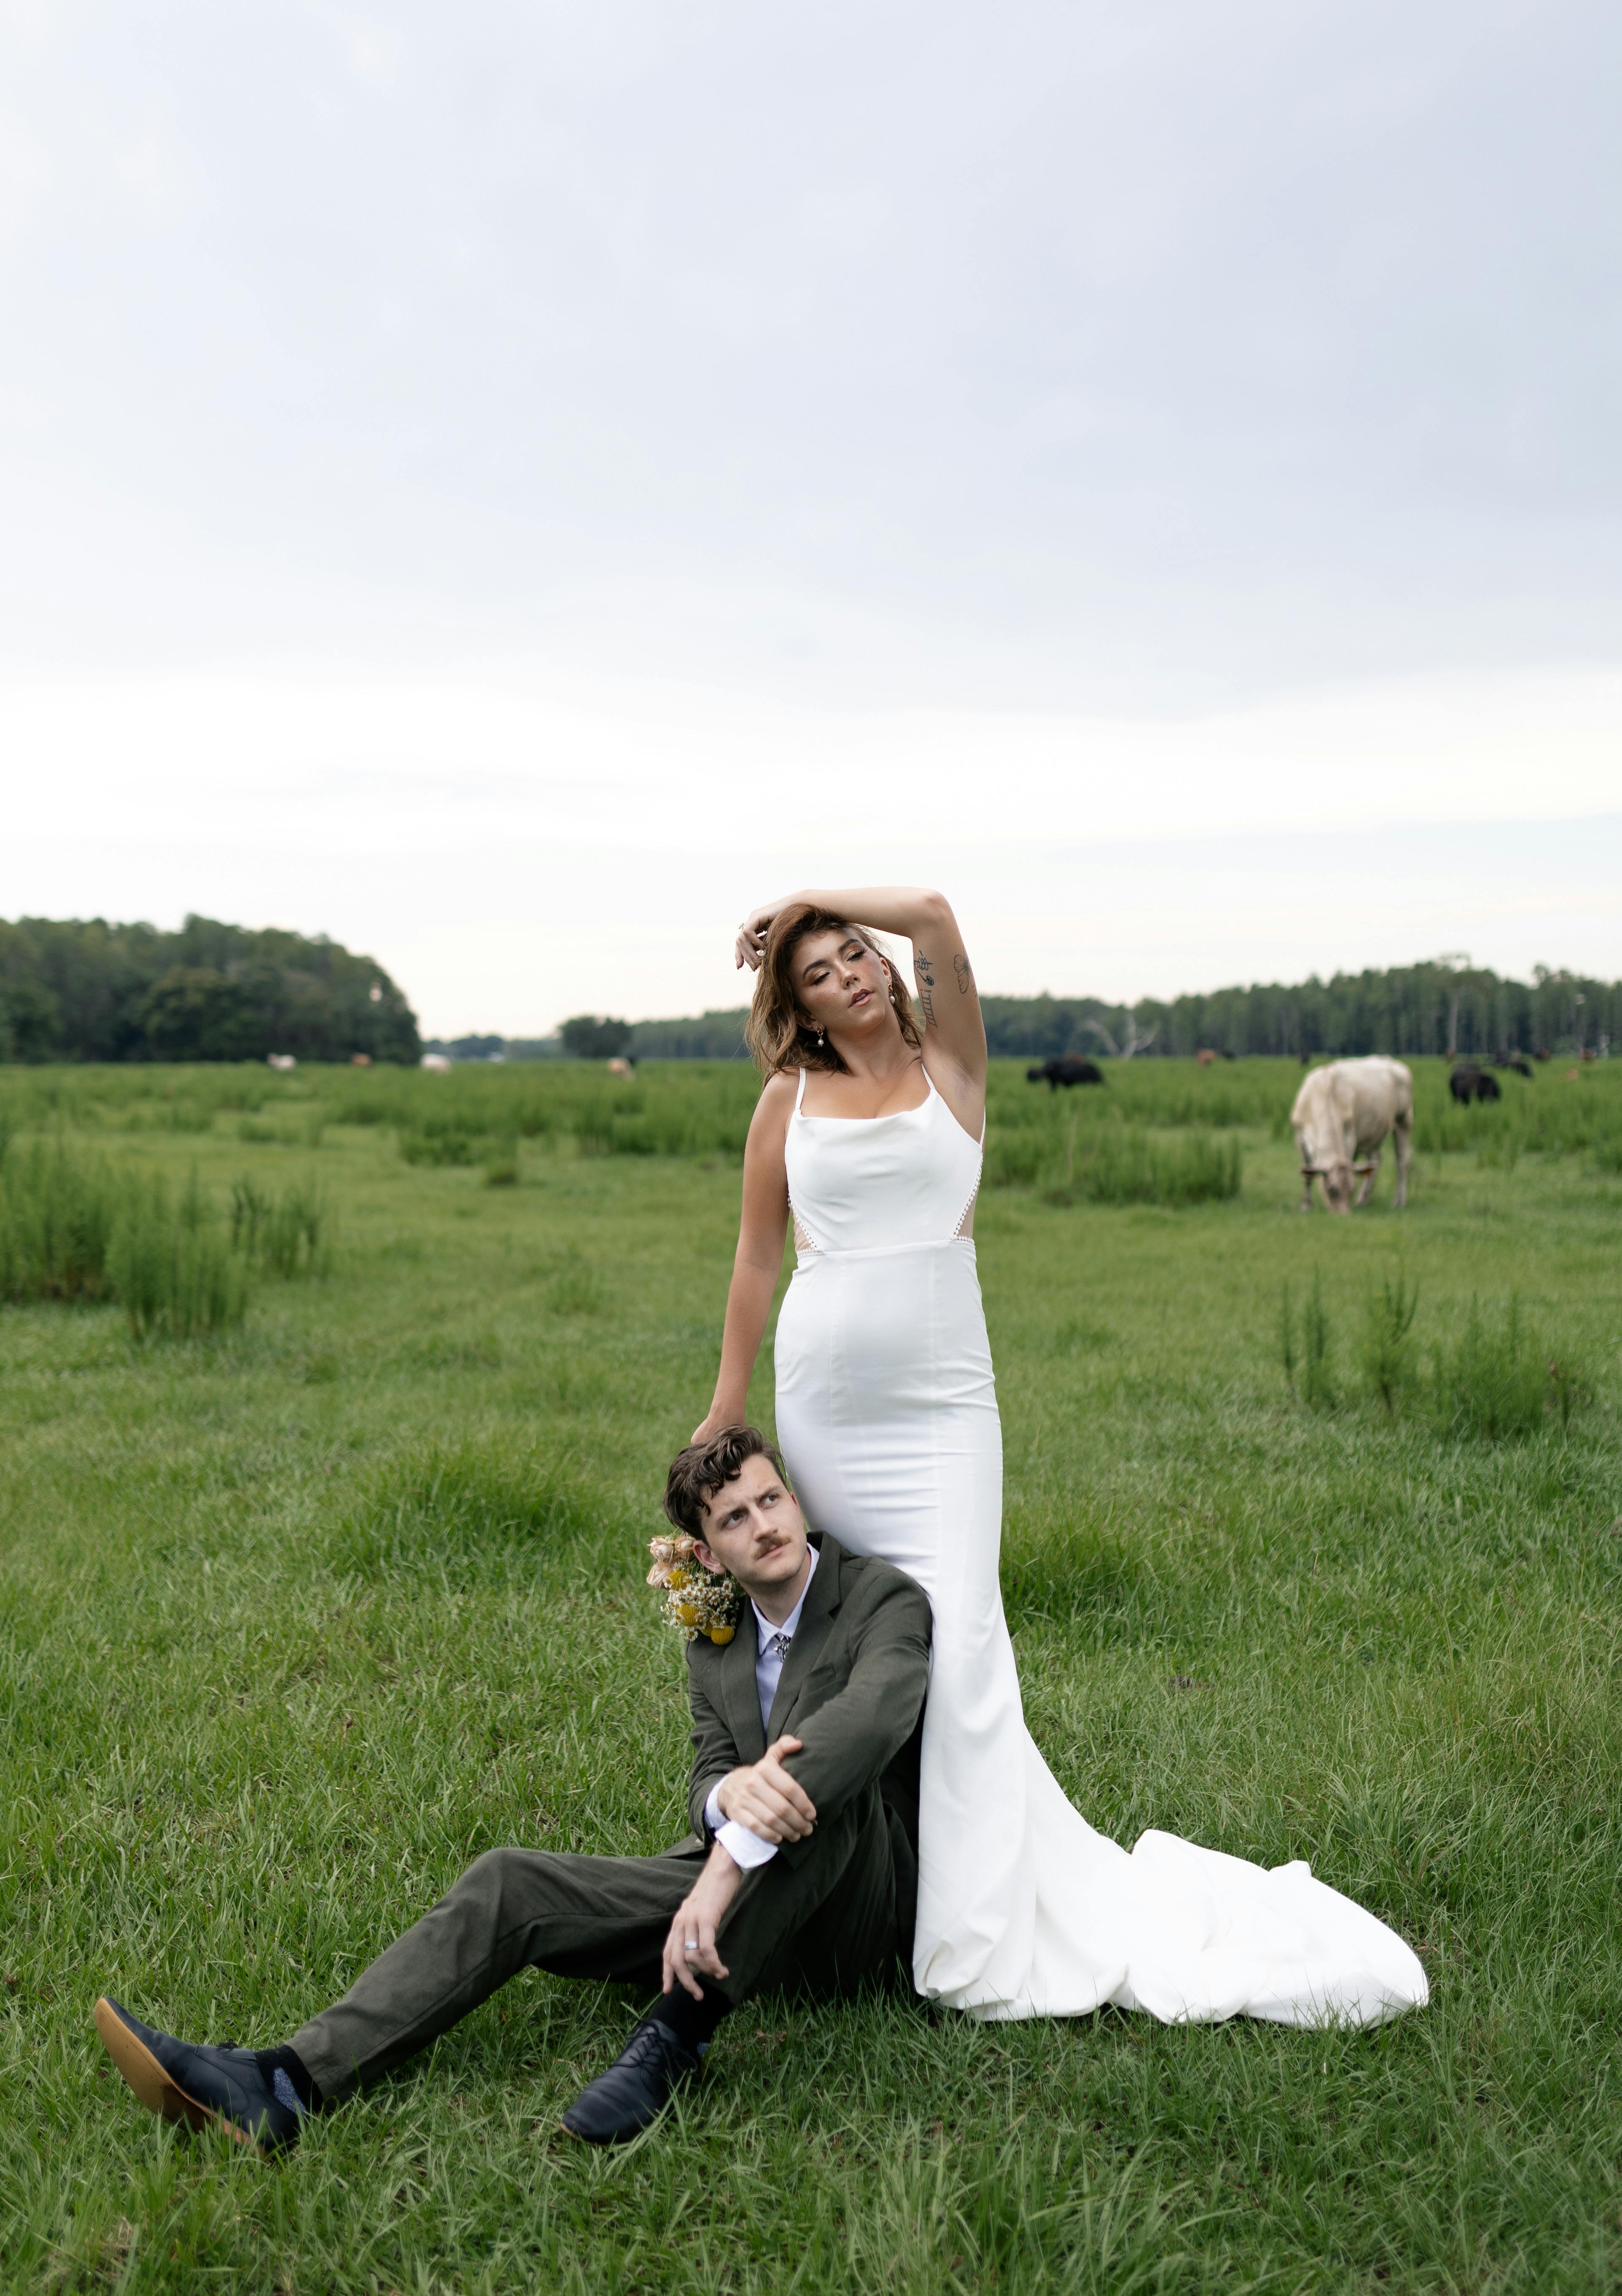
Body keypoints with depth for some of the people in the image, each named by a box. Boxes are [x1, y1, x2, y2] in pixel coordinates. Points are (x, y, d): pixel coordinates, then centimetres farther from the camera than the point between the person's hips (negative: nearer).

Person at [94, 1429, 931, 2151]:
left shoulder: (885, 1599, -9)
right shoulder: (714, 1644, 12)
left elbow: (875, 1716, -31)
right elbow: (706, 1784, -1)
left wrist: (732, 1858, -41)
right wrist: (729, 1795, -28)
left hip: (855, 1918, -5)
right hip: (723, 1895, 6)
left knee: (815, 1770, -36)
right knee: (505, 1882, -13)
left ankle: (675, 2032, -32)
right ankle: (287, 2084, -27)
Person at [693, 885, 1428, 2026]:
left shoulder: (951, 1066, 4)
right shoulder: (789, 1098, 8)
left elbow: (933, 914, -11)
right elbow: (758, 1259, 12)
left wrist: (809, 902, 3)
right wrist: (724, 1413, 11)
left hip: (940, 1402, -2)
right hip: (820, 1403, 2)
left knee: (956, 1641, -9)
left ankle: (982, 1935, -1)